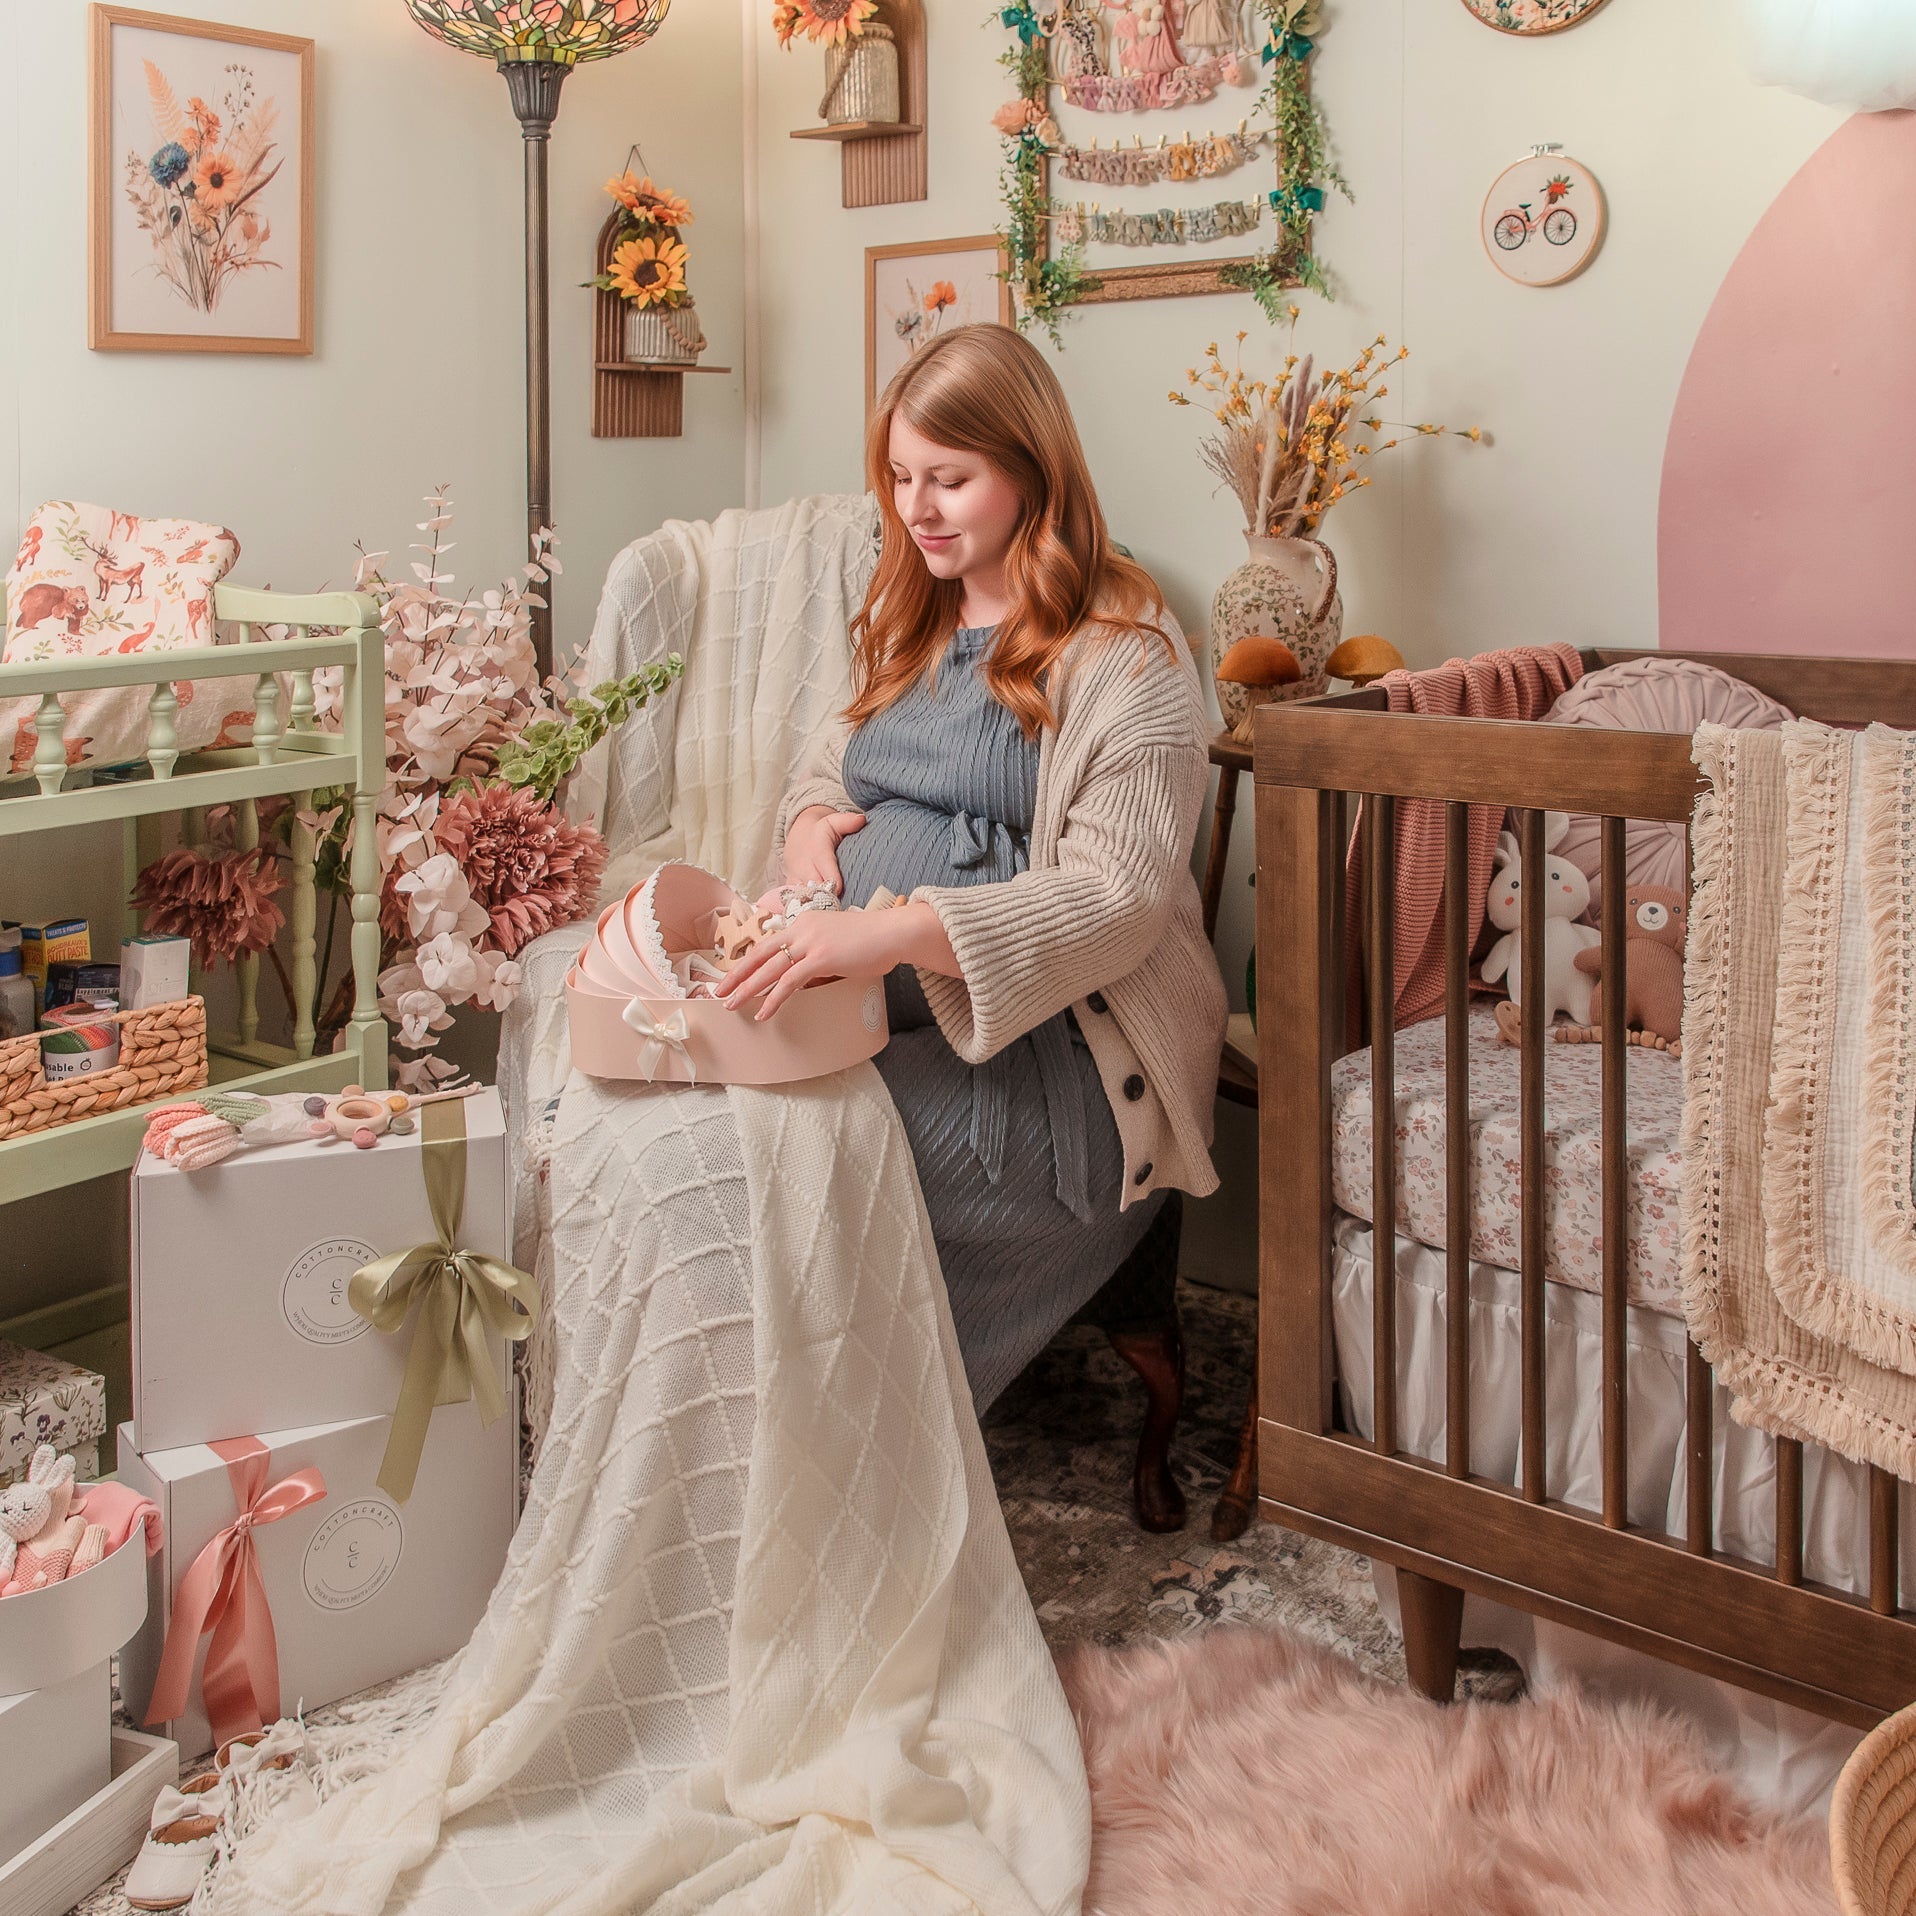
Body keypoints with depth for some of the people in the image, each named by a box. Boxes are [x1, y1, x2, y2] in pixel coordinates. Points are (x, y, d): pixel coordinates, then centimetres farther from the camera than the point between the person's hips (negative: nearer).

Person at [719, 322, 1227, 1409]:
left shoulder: (1127, 655, -6)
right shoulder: (915, 621, 19)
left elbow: (1118, 897, -17)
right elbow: (845, 765, 33)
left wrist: (896, 930, -30)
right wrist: (812, 818, 6)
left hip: (1040, 1050, -7)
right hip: (867, 1010, 7)